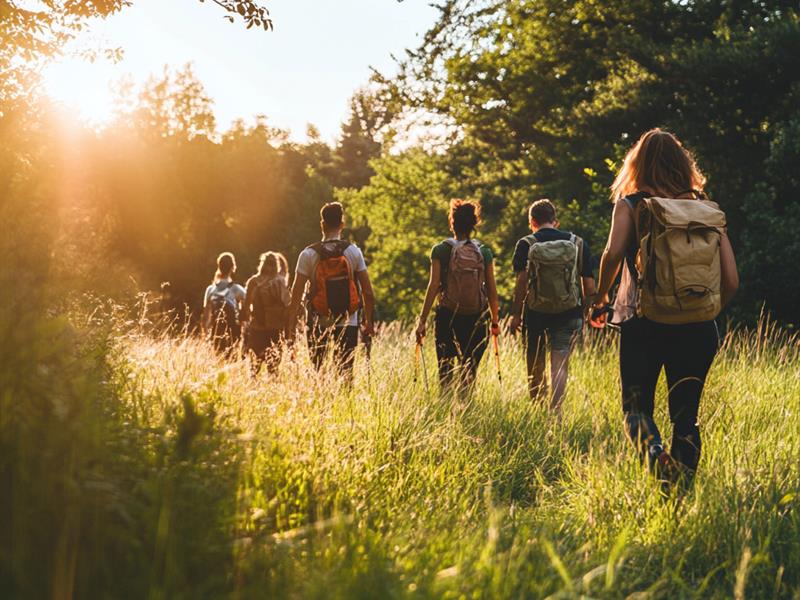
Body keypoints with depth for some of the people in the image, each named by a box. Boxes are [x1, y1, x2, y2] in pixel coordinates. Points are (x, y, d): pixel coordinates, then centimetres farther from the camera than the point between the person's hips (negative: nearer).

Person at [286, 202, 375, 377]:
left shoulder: (308, 254, -5)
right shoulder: (354, 252, -2)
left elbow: (297, 294, -8)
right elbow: (368, 293, -1)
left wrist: (291, 325, -4)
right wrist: (368, 322, 11)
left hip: (317, 325, 0)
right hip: (347, 324, 0)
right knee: (345, 373, 3)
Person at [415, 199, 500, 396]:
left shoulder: (441, 250, -3)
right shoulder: (484, 252, 2)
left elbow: (433, 286, -8)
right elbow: (491, 289, 3)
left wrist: (422, 320, -5)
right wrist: (495, 321, 13)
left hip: (447, 317, -1)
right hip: (476, 319, 1)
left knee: (445, 370, 8)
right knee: (469, 371, 9)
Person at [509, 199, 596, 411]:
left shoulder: (526, 245, -3)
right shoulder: (578, 244, 3)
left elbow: (522, 282, -12)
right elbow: (589, 285, 2)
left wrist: (515, 314, -7)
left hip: (536, 313, 0)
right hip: (569, 314, 1)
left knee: (535, 366, 14)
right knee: (560, 365, -1)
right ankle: (555, 410, -14)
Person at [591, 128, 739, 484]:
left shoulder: (631, 204, 0)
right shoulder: (707, 210, 7)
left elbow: (613, 251, -18)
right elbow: (731, 280, 2)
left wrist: (600, 298, -3)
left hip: (643, 324, -2)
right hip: (697, 331, 2)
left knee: (636, 405, 11)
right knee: (686, 416, 12)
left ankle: (654, 453, -18)